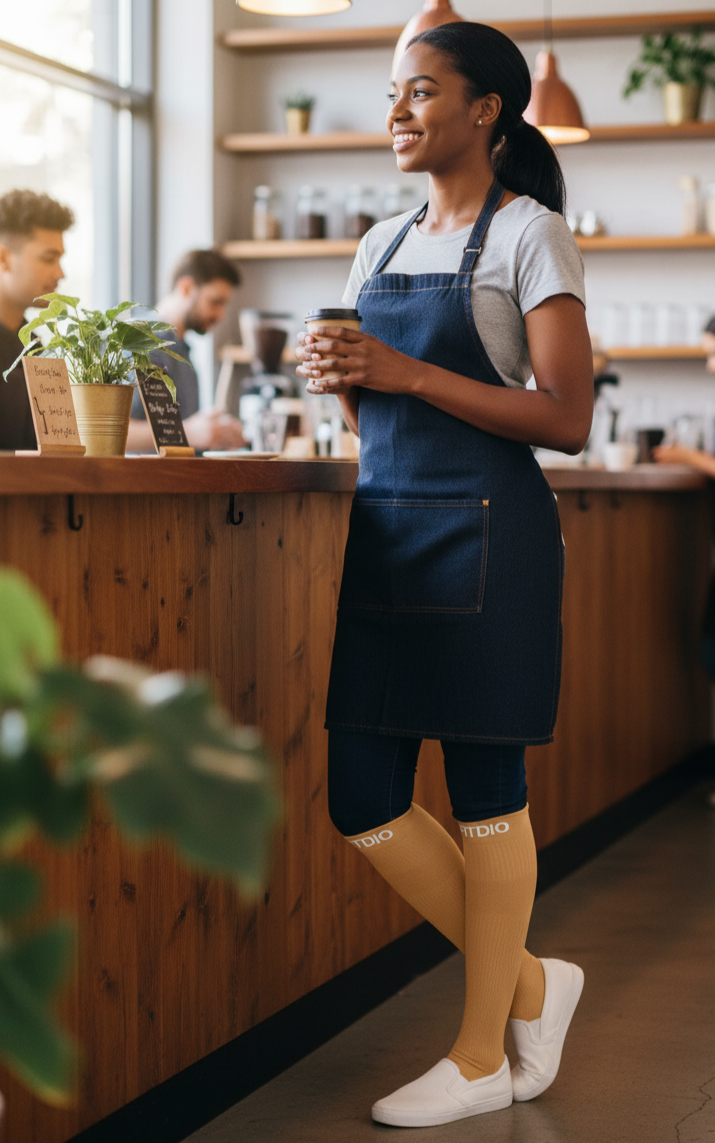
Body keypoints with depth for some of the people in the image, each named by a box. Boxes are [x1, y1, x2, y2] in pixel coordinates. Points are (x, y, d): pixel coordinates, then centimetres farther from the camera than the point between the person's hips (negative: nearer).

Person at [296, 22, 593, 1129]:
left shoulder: (530, 233, -4)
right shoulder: (383, 244, 16)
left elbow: (567, 420, -11)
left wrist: (407, 372, -17)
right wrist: (335, 376, 1)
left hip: (485, 532, -7)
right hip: (384, 528, 7)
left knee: (485, 794, 1)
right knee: (362, 800, 4)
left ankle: (482, 1057, 16)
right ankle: (530, 983, 23)